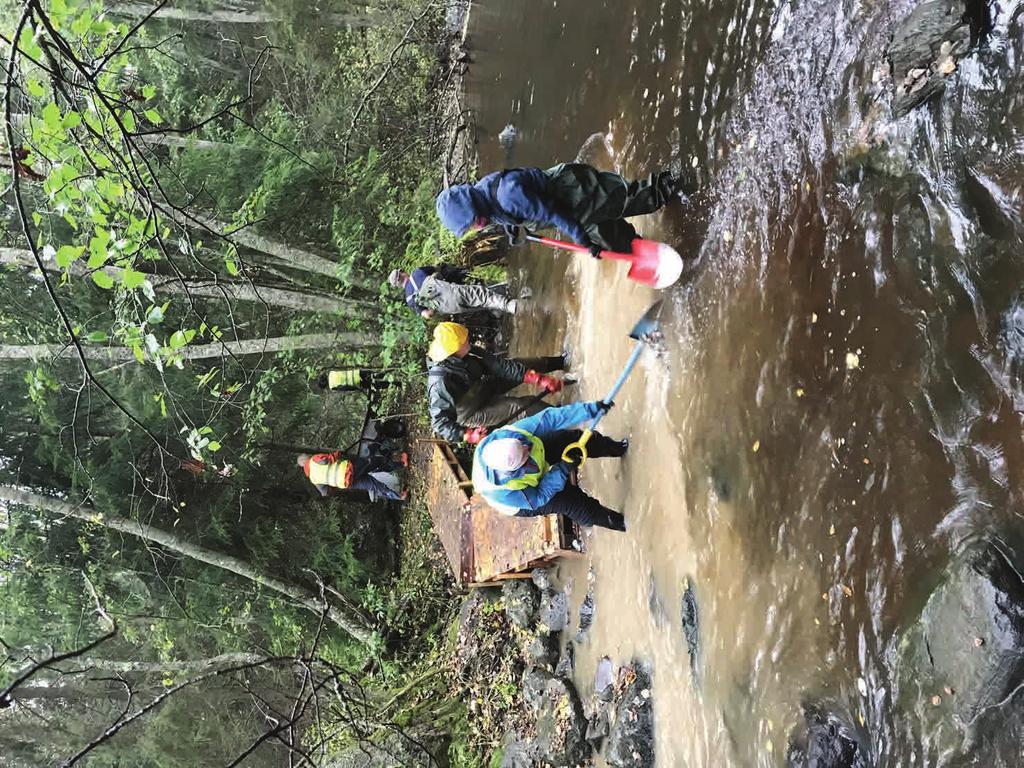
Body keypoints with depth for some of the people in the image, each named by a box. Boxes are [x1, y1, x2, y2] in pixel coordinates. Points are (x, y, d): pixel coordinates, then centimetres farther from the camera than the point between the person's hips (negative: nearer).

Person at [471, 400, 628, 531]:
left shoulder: (508, 433, -38)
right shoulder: (501, 491, -44)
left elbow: (551, 417, -35)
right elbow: (537, 499, -28)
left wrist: (591, 408, -39)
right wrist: (563, 469, -31)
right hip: (522, 501, -4)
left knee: (573, 437, -7)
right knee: (569, 501, -16)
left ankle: (615, 448, 21)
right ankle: (614, 521, 12)